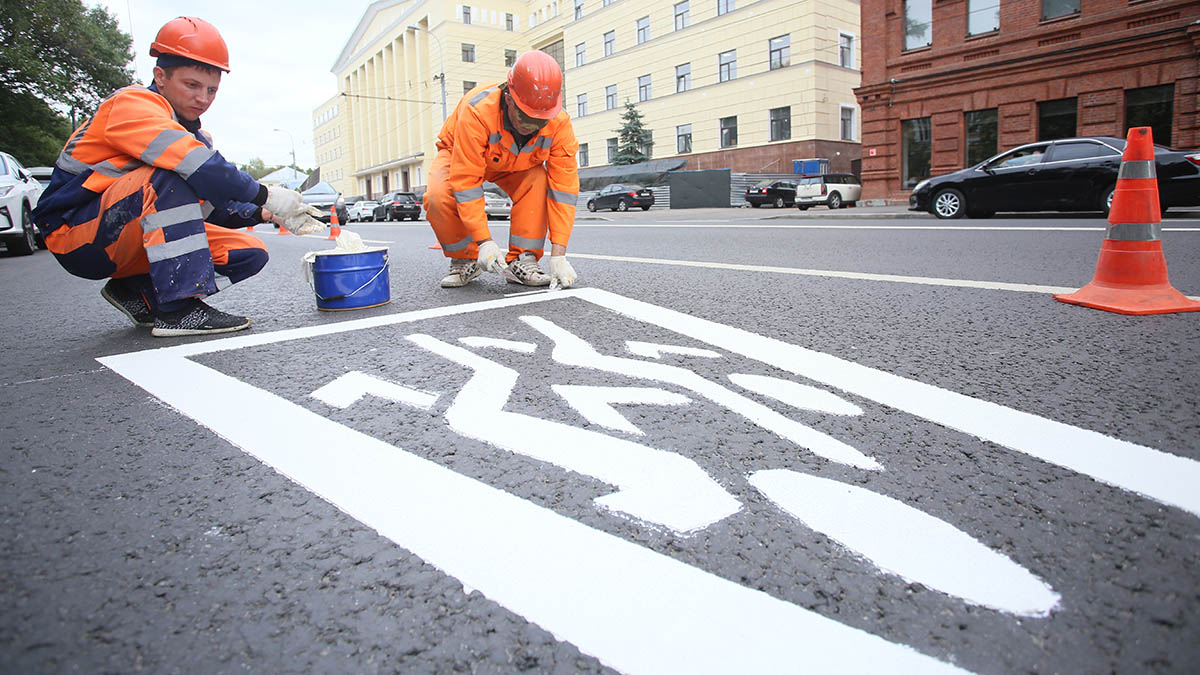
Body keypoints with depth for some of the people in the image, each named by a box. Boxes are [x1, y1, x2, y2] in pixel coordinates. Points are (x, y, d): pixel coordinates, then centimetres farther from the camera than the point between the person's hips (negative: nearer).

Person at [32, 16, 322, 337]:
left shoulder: (195, 137, 11)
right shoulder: (132, 103, -14)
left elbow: (214, 206, 5)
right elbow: (198, 167, -31)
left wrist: (262, 213, -11)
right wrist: (264, 195, -26)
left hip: (124, 245, 8)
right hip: (75, 234, -8)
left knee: (250, 253, -3)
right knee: (169, 177, -33)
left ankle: (136, 291, 0)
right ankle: (177, 308, -35)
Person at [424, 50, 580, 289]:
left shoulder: (559, 123, -31)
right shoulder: (477, 112, -41)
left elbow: (564, 185, -29)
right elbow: (466, 181, -38)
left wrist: (558, 253, -35)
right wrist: (484, 241, -40)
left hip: (517, 164, 2)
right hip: (460, 157, -2)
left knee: (539, 182, -29)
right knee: (439, 197, -31)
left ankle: (521, 261, -16)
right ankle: (465, 260, -4)